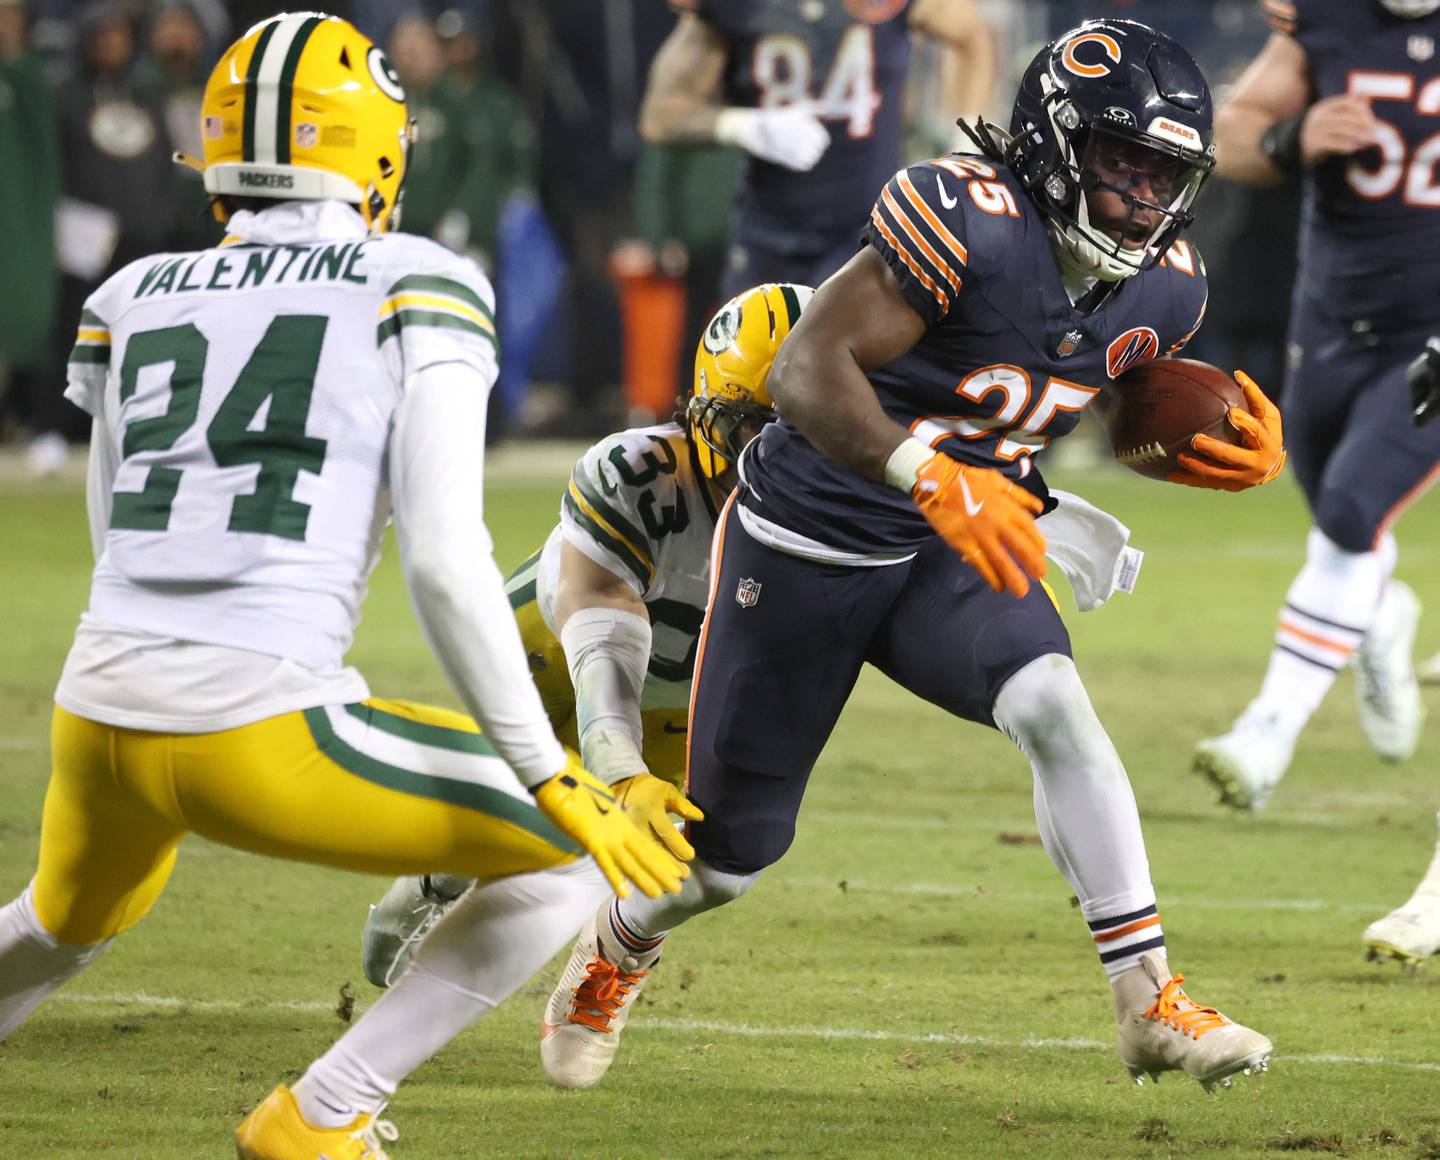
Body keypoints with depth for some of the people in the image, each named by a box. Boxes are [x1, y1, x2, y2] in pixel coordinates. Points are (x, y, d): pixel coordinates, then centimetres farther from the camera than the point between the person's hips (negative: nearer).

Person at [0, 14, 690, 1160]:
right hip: (256, 727, -6)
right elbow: (446, 561, -7)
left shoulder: (136, 299, 14)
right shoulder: (416, 290, 1)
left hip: (101, 718, 6)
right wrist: (552, 776, -4)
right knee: (575, 851, 9)